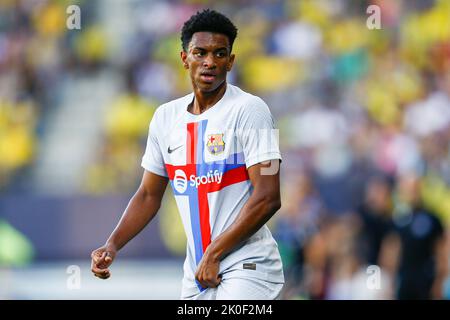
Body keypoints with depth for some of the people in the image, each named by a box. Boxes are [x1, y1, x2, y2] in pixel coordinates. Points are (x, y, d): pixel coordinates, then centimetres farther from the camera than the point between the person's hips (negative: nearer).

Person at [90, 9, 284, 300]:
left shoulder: (250, 110, -8)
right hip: (197, 274, 6)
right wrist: (113, 245, 3)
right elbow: (149, 195, 18)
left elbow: (268, 199, -15)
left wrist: (214, 254, -16)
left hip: (248, 268, -6)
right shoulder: (165, 117, 10)